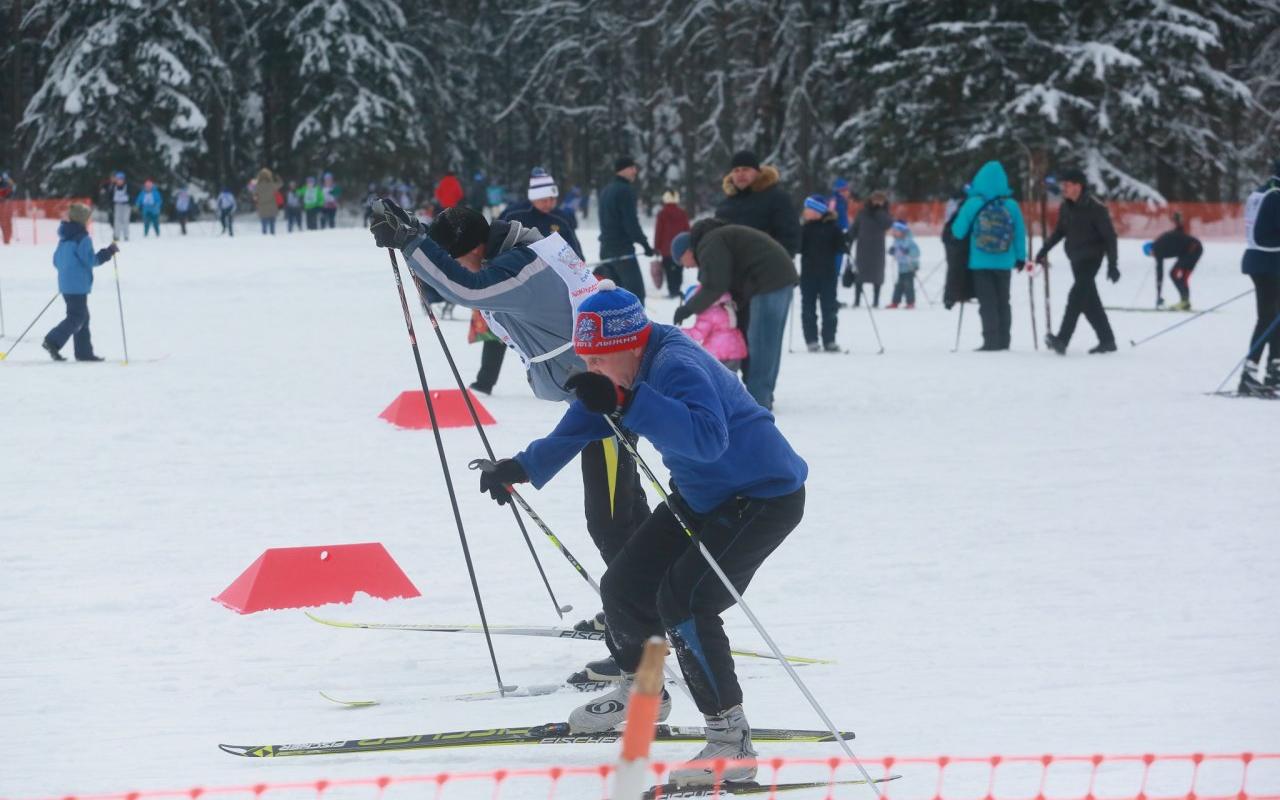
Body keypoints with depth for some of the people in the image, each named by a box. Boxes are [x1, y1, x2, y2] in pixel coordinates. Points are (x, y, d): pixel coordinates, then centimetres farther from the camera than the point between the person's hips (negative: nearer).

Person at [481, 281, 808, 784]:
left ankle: (731, 741, -17)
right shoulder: (622, 370, -3)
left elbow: (708, 437, -50)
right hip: (700, 494, 10)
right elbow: (581, 424, 15)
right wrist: (525, 467, 9)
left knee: (683, 602, -23)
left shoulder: (676, 367, -32)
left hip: (765, 497, -10)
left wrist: (625, 402, -56)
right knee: (624, 588, 14)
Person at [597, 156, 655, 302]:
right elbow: (631, 222, -18)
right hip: (623, 250, -9)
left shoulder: (605, 191, 16)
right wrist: (645, 245, -15)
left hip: (606, 249, 9)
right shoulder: (625, 191, -13)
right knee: (636, 291, -10)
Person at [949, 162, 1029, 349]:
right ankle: (1003, 341, 13)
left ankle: (991, 341, -1)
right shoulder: (1011, 205, -5)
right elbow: (1020, 233, 1)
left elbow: (958, 231, -7)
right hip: (1004, 262, 2)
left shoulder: (973, 204, -10)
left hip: (980, 262, -2)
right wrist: (1020, 257, 12)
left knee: (987, 303, 4)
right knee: (1003, 302, 13)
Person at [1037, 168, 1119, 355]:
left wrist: (1112, 264, -16)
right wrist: (1044, 250, 13)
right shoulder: (1066, 207, 7)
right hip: (1076, 258, 8)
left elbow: (1109, 236, -12)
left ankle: (1062, 340, -26)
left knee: (1077, 295, -18)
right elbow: (1060, 231, 21)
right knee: (1089, 300, 10)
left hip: (1091, 257, -8)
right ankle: (1107, 340, 19)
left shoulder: (1095, 208, -14)